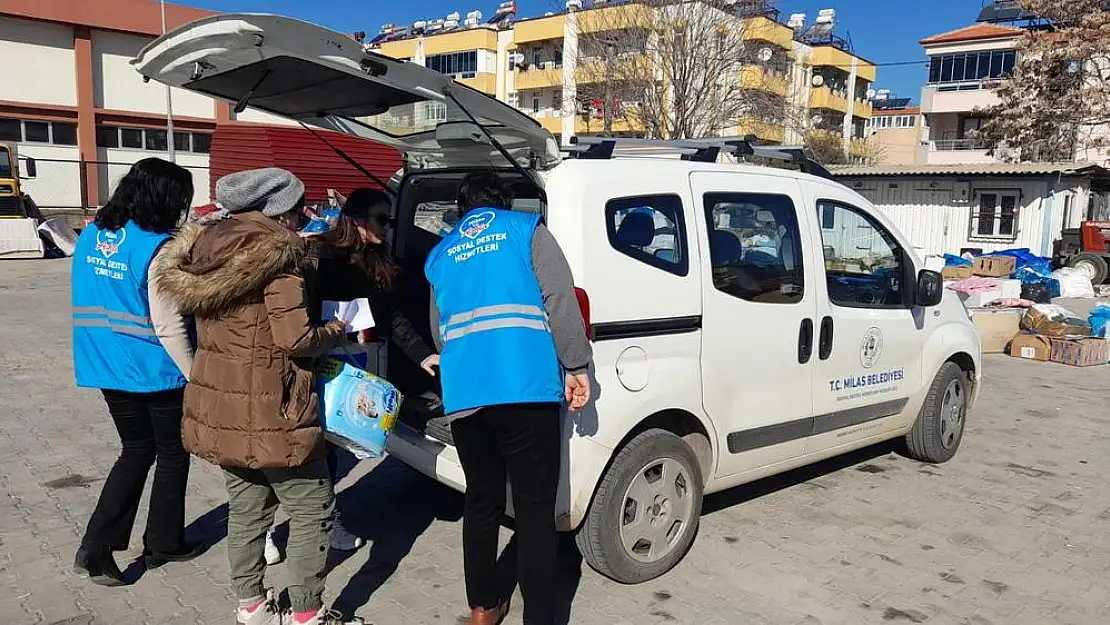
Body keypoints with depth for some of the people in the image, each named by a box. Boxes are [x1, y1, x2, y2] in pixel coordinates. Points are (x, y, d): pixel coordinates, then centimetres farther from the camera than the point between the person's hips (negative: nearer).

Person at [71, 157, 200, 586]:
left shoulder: (91, 236, 4)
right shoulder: (158, 246, -19)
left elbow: (92, 303, 15)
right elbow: (168, 327, -20)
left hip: (108, 368, 7)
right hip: (157, 371, -7)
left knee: (137, 450, 20)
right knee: (172, 454, 13)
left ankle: (96, 547, 12)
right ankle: (163, 544, 26)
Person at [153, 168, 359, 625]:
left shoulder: (205, 245, 7)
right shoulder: (276, 253, -17)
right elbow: (295, 339, -21)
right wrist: (337, 330, -2)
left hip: (218, 407, 8)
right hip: (269, 412, -8)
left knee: (246, 508, 20)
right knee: (312, 511, 6)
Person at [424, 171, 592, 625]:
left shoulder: (440, 254, 22)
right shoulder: (526, 229, 10)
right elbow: (560, 301, -3)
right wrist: (576, 368, -2)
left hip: (463, 397, 4)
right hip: (527, 390, -4)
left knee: (481, 503, 18)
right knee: (535, 510, 2)